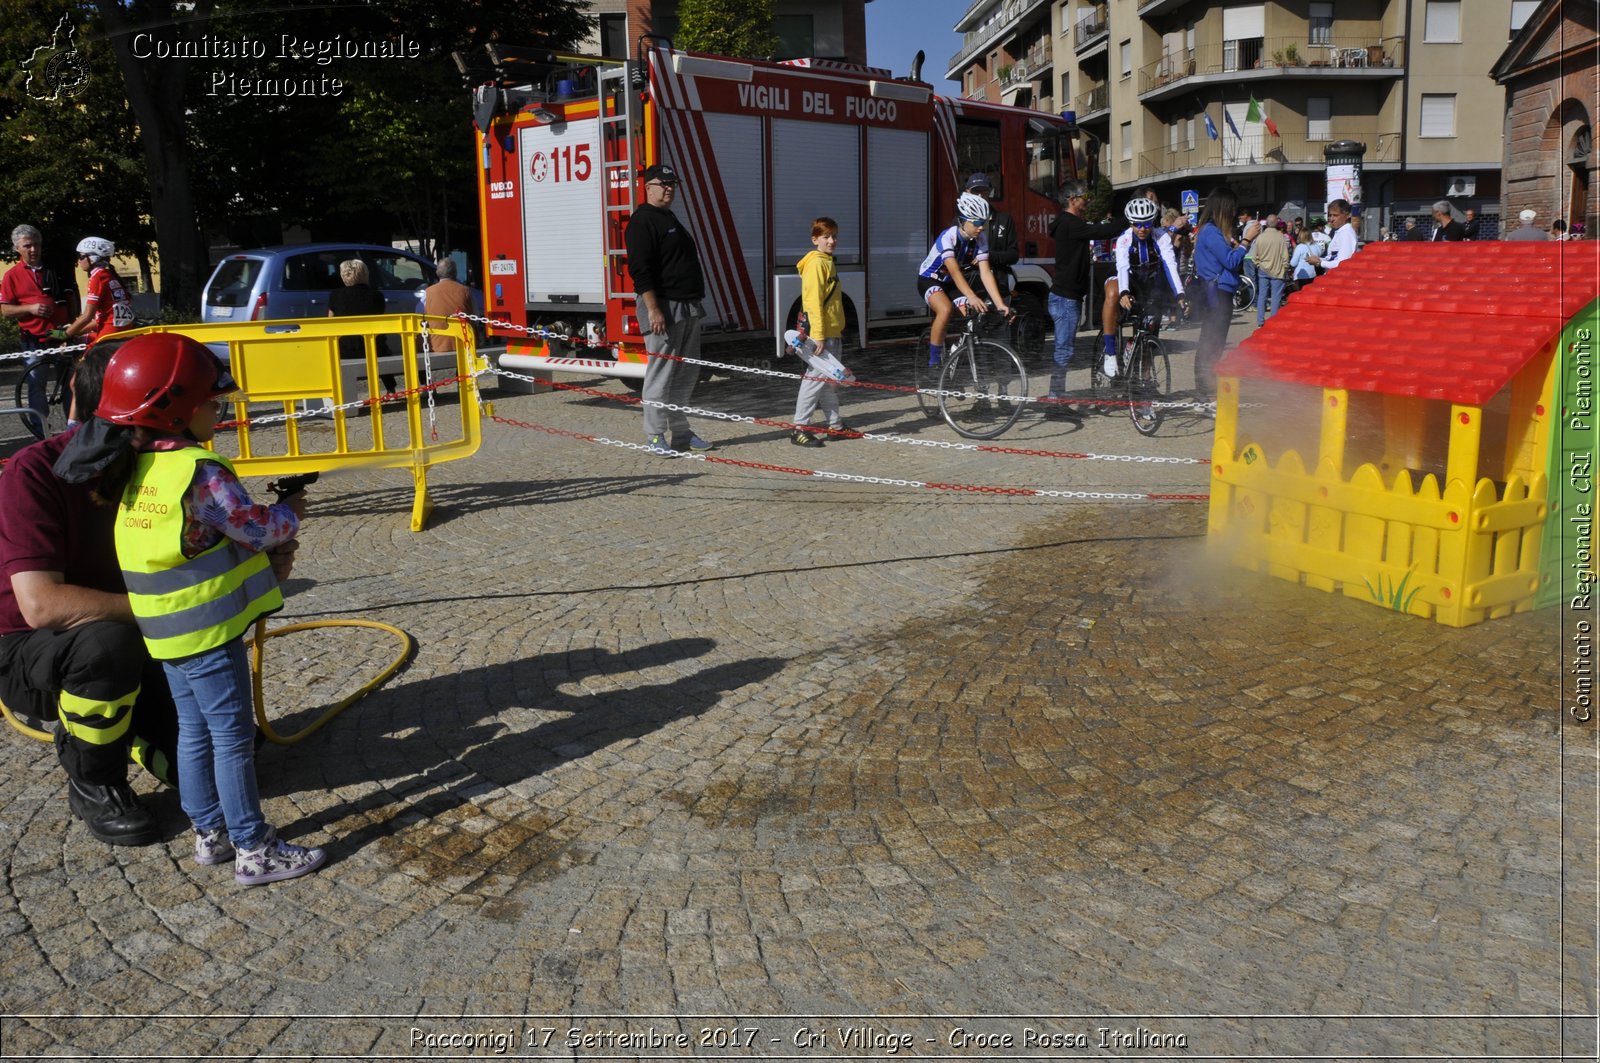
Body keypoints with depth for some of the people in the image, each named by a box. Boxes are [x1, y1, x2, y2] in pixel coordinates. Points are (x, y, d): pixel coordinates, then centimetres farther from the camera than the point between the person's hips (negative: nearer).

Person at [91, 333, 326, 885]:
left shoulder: (135, 469, 7)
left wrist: (269, 533, 13)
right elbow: (256, 528, -17)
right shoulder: (199, 471, -20)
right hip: (208, 630, -8)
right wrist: (291, 512, 3)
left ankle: (209, 831, 30)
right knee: (233, 737, 0)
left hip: (166, 631, 8)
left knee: (195, 730, 18)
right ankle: (254, 849, 8)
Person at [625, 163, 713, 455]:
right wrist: (653, 309, -24)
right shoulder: (643, 220, -9)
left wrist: (695, 304, 24)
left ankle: (680, 432, 19)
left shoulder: (671, 219, 21)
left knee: (687, 374, 12)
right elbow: (640, 269, -18)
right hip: (664, 308, -10)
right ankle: (655, 437, 1)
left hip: (688, 309, 10)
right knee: (661, 373, -6)